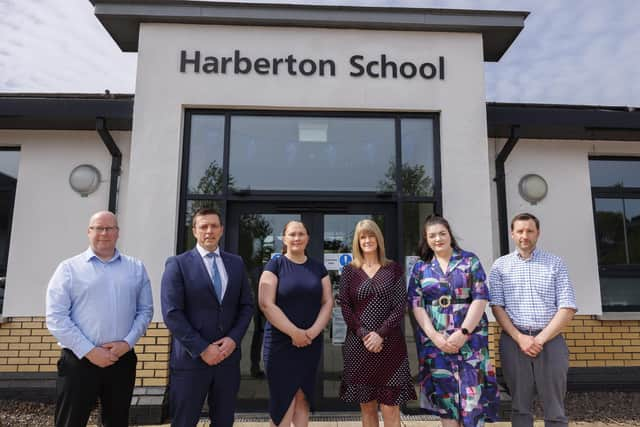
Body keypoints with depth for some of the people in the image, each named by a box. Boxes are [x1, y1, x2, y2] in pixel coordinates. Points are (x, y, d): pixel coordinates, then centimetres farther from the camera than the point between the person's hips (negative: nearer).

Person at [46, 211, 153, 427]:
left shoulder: (136, 268, 8)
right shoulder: (69, 268, 0)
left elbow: (145, 310, 7)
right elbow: (55, 318, -6)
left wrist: (127, 342, -8)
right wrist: (89, 351, -12)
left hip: (122, 360, 3)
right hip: (78, 361, -2)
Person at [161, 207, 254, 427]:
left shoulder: (236, 263, 9)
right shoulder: (178, 264, -3)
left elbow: (247, 305, 8)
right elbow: (172, 313, -10)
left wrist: (234, 338, -7)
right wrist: (202, 349, -14)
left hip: (228, 356, 4)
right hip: (191, 358, -3)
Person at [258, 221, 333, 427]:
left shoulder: (318, 267, 8)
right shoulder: (275, 264, -4)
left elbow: (328, 302, 5)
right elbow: (266, 304, -12)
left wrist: (313, 331, -9)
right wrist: (294, 332, -16)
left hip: (311, 343, 4)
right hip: (280, 343, -3)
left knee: (303, 398, 11)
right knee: (283, 399, 2)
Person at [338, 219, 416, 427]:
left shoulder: (393, 269, 6)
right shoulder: (349, 271, 7)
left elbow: (399, 306, -1)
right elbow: (345, 307, 2)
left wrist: (380, 334, -13)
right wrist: (364, 335, -11)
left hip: (390, 345, -1)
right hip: (358, 345, 1)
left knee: (390, 408, -3)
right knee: (366, 407, 8)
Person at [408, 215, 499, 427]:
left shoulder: (470, 261, 2)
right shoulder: (420, 268, 7)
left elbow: (480, 298, -5)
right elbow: (416, 305, 2)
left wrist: (463, 333, -14)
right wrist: (435, 337, -10)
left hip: (470, 338, -1)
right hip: (435, 340, 2)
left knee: (472, 392, -2)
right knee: (444, 395, 7)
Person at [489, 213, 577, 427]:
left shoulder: (555, 263, 7)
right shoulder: (500, 265, 7)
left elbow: (567, 308, 0)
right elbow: (496, 306, 1)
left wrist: (541, 339, -9)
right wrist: (520, 338, -11)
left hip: (550, 340, 0)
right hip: (513, 340, 0)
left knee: (555, 409, 4)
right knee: (520, 406, 8)